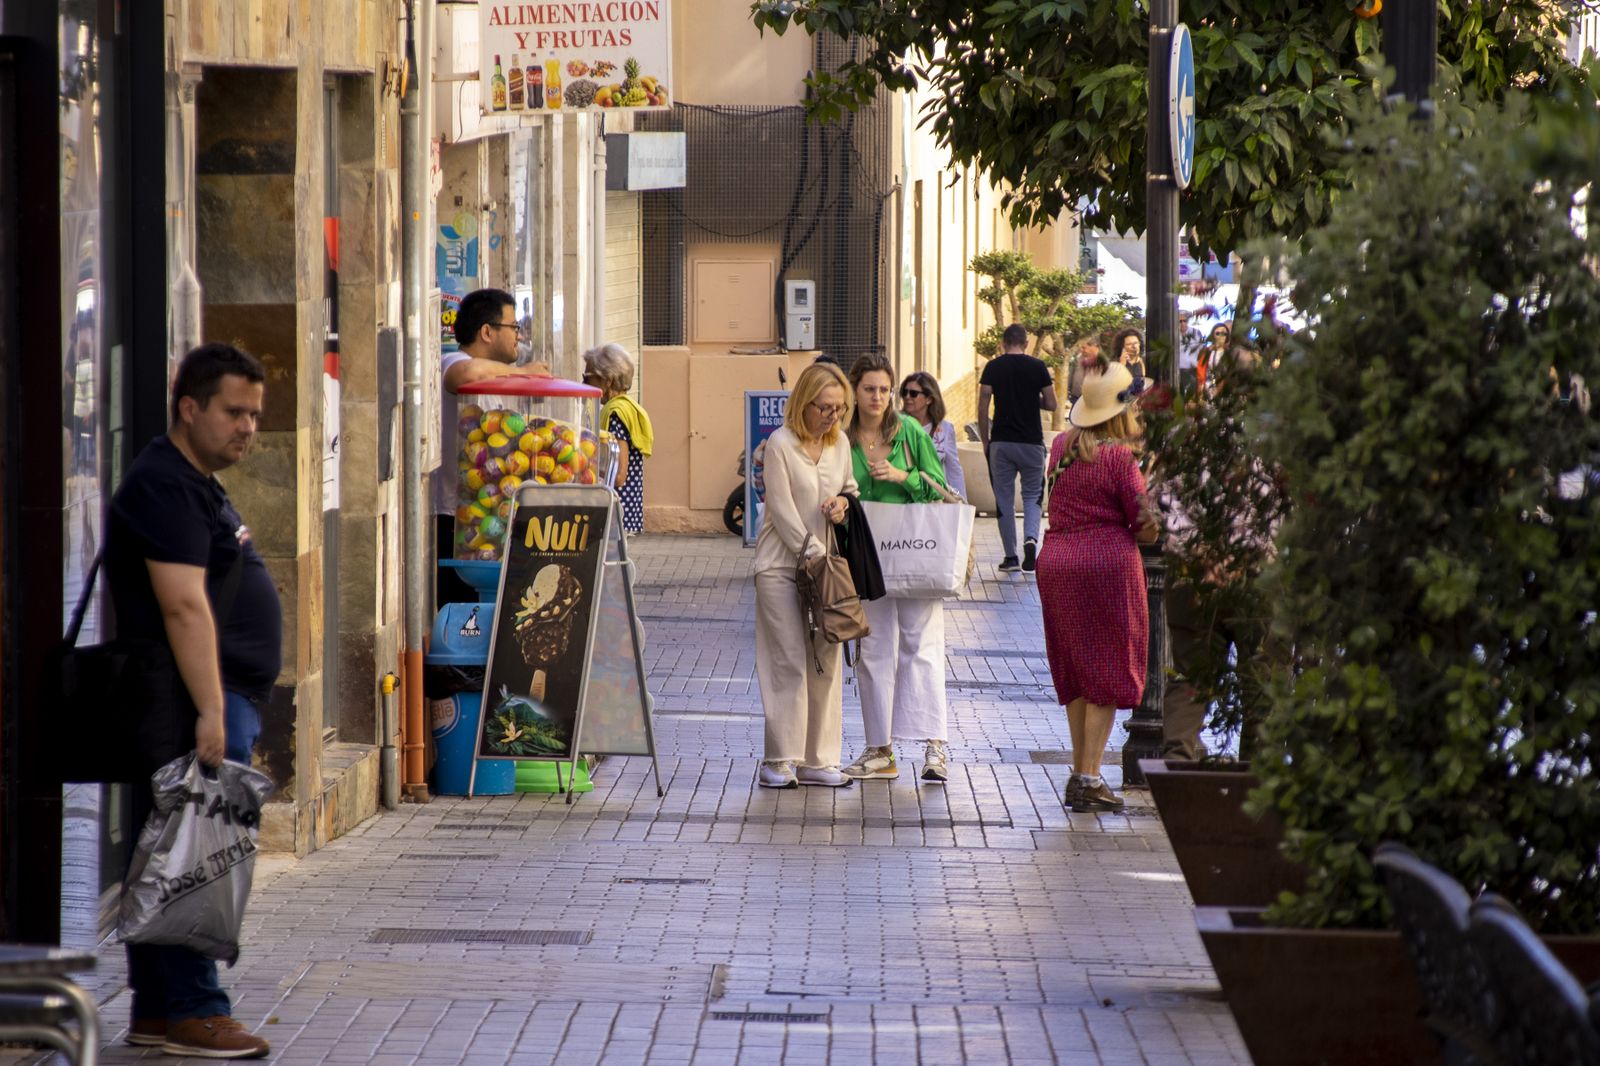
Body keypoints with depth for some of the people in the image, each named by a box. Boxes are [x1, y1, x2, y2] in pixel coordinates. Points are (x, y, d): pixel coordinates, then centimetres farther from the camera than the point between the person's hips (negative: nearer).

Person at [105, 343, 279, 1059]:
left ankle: (156, 1013, 14)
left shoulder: (200, 487, 22)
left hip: (223, 701, 11)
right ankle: (190, 1010, -8)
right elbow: (184, 605, -22)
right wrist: (210, 709, -26)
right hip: (196, 704, -11)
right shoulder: (165, 486, -13)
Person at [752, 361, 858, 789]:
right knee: (789, 663, -9)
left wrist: (842, 504, -1)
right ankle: (779, 762, -5)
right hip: (781, 566, -6)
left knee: (826, 663, 3)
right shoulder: (780, 444, -10)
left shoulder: (840, 443, 9)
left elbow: (850, 490, 23)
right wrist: (813, 554, -15)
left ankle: (819, 760, 8)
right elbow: (783, 511, -12)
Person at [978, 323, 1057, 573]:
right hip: (1031, 441, 0)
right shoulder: (1037, 367, -1)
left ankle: (1010, 557, 9)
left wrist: (985, 441, 6)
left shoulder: (993, 367, -1)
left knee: (1004, 499, 8)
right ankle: (1031, 539, -16)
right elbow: (1051, 404, 2)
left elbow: (983, 407, -4)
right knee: (1032, 495, 11)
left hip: (1001, 442, 0)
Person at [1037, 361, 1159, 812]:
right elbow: (1145, 522, -12)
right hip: (1108, 562, -7)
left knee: (1076, 674, 15)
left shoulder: (1062, 446, 8)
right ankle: (1089, 779, -3)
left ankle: (1080, 774, 19)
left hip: (1055, 563, 7)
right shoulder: (1118, 456, -13)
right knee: (1107, 674, 0)